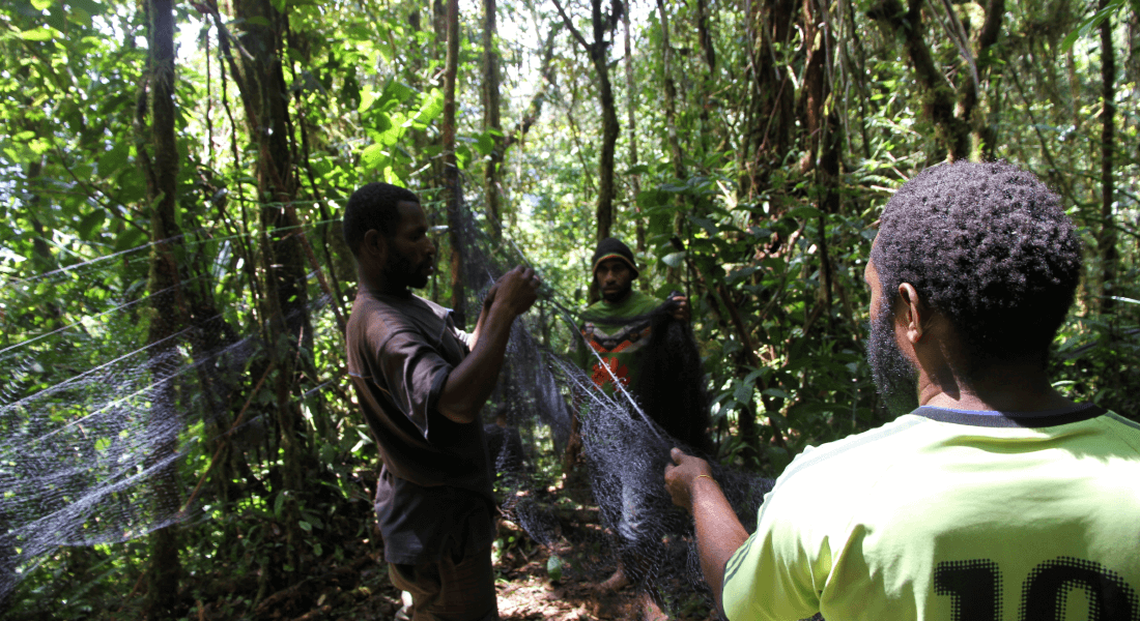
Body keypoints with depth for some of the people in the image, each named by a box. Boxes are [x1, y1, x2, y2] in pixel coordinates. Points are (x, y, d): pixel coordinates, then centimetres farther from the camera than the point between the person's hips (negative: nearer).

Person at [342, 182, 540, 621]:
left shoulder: (408, 305, 7)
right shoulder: (380, 326, -28)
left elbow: (466, 358, 16)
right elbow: (458, 401, -43)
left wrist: (492, 310, -3)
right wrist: (504, 311, -36)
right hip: (440, 532, -10)